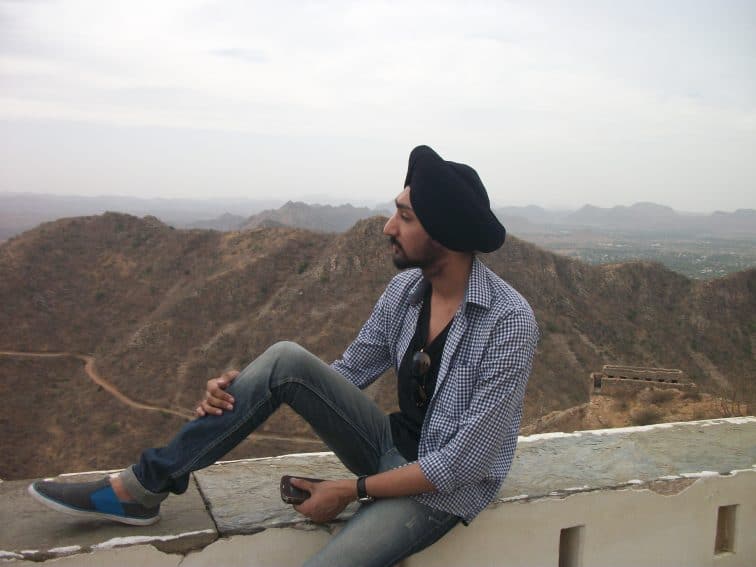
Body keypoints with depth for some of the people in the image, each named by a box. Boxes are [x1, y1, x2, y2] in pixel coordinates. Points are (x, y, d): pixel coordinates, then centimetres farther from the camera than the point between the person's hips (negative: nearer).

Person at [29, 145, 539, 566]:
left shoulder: (510, 323, -25)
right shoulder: (405, 288, -4)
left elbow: (465, 461, -24)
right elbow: (349, 371, 3)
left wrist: (352, 490, -18)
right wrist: (242, 393, -11)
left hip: (446, 488, -5)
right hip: (392, 450, 5)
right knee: (287, 360, -17)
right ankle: (139, 489, -10)